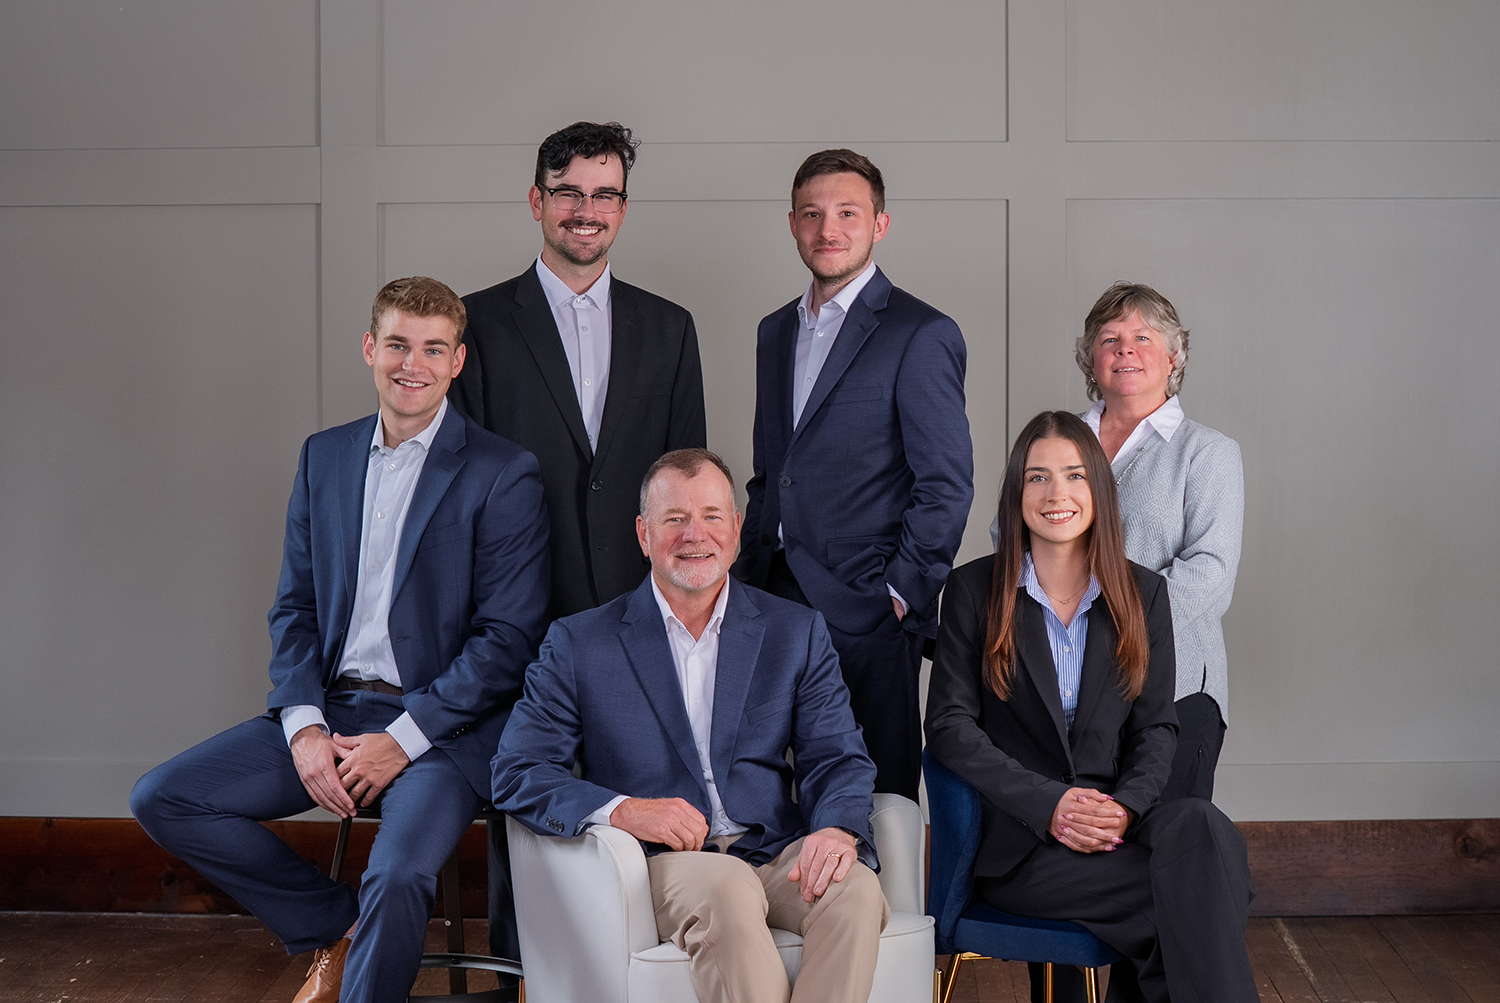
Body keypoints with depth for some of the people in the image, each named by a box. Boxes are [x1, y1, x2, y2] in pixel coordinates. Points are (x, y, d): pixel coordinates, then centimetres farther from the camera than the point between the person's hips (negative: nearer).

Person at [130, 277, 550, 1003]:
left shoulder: (504, 475, -6)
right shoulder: (324, 457, 11)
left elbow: (508, 637, -10)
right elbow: (295, 606, 12)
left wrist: (405, 740, -16)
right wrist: (303, 725, -4)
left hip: (442, 726, -6)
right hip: (334, 708, 6)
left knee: (397, 877, -32)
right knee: (161, 800, -5)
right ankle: (336, 928, 8)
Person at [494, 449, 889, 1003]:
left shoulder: (797, 633, 14)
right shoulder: (579, 644, 8)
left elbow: (837, 759, 8)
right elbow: (517, 772, 3)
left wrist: (837, 831, -16)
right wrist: (622, 809, -15)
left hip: (777, 854, 2)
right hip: (661, 863, -2)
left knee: (856, 888, -31)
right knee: (726, 892, -36)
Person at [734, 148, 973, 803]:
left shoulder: (920, 335, -5)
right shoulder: (776, 333, 17)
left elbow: (947, 485, -8)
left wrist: (901, 595, -10)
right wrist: (750, 574, 14)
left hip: (866, 610, -6)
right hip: (773, 603, 6)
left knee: (878, 798, 0)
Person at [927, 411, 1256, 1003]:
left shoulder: (1142, 593, 12)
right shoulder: (973, 589, 4)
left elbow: (1156, 726, 10)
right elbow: (950, 726, -2)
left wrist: (1127, 807, -12)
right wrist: (1049, 805, -14)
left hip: (1117, 824, 4)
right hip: (1016, 842, -3)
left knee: (1201, 826, -33)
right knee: (1196, 888, -30)